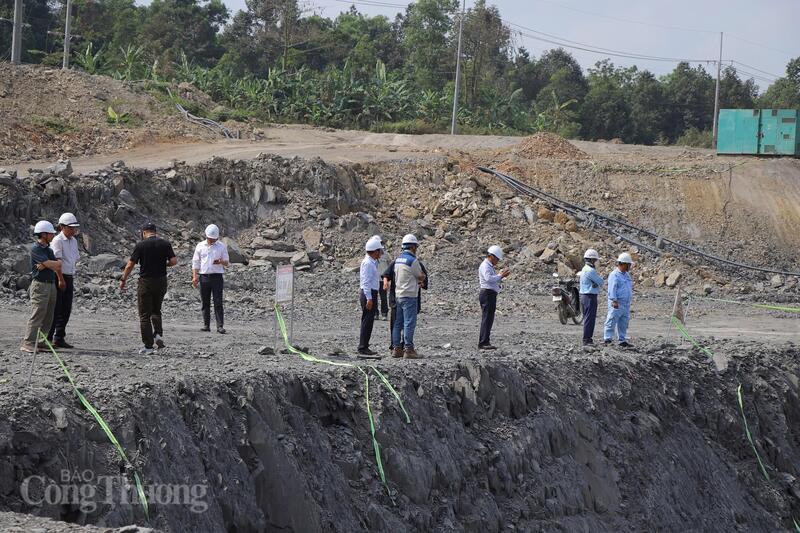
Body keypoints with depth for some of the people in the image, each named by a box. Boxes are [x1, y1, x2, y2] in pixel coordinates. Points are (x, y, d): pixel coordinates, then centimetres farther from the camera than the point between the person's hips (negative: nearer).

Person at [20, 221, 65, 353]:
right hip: (40, 285, -9)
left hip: (51, 284, 9)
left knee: (48, 317, 8)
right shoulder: (36, 249, -11)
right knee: (37, 315, -12)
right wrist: (57, 263, 0)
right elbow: (51, 264, -19)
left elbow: (57, 266, 6)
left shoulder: (49, 249, 16)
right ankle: (28, 344, -12)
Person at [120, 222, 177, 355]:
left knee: (145, 314, 3)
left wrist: (123, 280, 4)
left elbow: (130, 265, -7)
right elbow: (174, 261, -5)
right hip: (161, 281, 3)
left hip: (145, 282, -3)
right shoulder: (165, 243, 0)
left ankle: (148, 346, 0)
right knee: (156, 310, 22)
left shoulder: (141, 245, -7)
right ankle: (159, 334, -3)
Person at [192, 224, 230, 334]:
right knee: (205, 303, 4)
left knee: (218, 303, -7)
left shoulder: (221, 246, 6)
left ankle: (220, 326, -9)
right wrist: (195, 277, 0)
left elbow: (227, 262, 7)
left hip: (217, 276, -2)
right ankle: (206, 325, 10)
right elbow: (195, 262, 10)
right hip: (204, 277, 2)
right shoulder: (200, 246, 8)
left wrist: (220, 262, -17)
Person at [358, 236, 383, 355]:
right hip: (369, 294, -11)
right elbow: (366, 282, -21)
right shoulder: (367, 263, -16)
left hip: (371, 294, 11)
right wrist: (369, 298, -23)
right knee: (367, 321, -9)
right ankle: (363, 347, -8)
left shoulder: (372, 262, 16)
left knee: (368, 321, 13)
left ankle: (364, 346, 17)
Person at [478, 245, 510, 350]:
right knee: (486, 318, -12)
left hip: (491, 295, 11)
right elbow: (488, 278, -26)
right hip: (487, 294, -11)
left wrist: (502, 276, 13)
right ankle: (483, 343, -15)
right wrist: (501, 275, -21)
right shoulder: (485, 266, -11)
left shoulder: (490, 266, 23)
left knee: (489, 319, 13)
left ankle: (485, 342, 17)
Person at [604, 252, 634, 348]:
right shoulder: (614, 275, -10)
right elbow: (612, 289, -17)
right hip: (617, 304, -9)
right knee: (612, 322, -7)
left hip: (626, 304, 9)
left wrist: (630, 299, 23)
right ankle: (608, 339, -7)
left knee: (624, 323, 11)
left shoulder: (627, 275, 18)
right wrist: (614, 300, -24)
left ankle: (623, 340, 16)